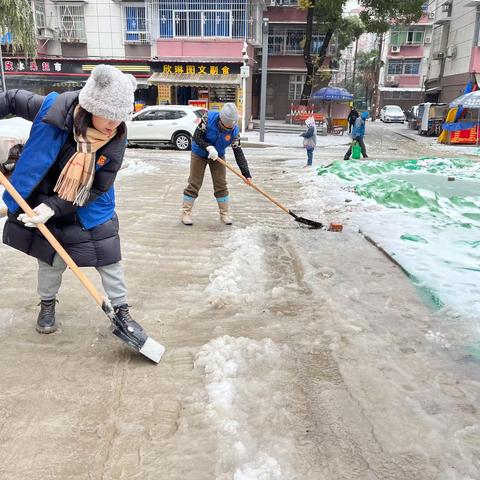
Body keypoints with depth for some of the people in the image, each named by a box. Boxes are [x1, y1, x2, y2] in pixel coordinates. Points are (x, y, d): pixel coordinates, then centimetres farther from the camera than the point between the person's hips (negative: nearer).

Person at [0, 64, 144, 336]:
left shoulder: (116, 141, -24)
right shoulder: (53, 109, -25)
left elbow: (97, 189, -19)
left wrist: (53, 208, -25)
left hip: (90, 209, 0)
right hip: (45, 202, 0)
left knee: (109, 259, 0)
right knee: (52, 259, 14)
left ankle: (121, 310, 18)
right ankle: (47, 304, 40)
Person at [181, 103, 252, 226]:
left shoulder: (234, 131, -20)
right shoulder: (208, 118, -27)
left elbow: (238, 152, -18)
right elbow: (197, 137, -22)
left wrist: (246, 173, -24)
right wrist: (208, 147, -38)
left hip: (218, 156, 2)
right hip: (199, 154, -2)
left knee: (221, 184, 1)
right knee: (194, 183, -3)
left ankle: (224, 214, 14)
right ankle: (185, 213, 7)